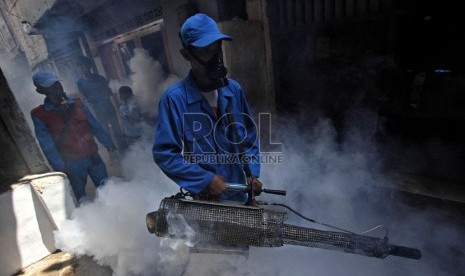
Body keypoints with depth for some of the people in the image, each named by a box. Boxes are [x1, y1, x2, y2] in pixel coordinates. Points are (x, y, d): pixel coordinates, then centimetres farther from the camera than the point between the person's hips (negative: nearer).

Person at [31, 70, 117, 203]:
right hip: (72, 164, -2)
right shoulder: (39, 115, -5)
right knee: (82, 197, 11)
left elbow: (95, 126, 6)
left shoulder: (77, 103, 3)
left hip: (93, 156, 3)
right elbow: (47, 146, -7)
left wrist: (109, 144, 6)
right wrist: (60, 167, -11)